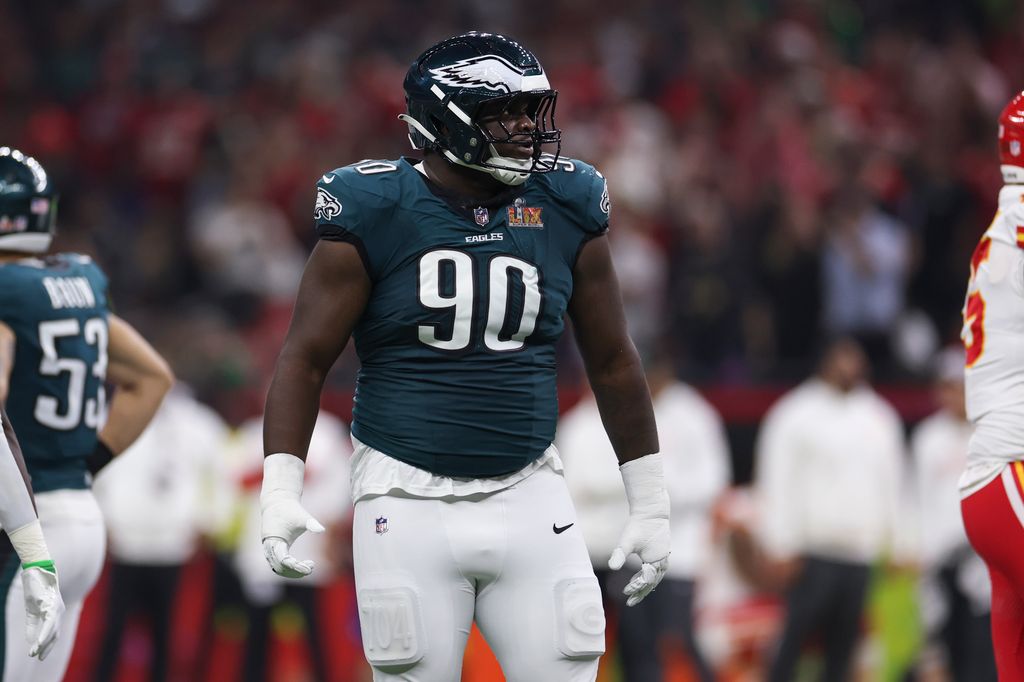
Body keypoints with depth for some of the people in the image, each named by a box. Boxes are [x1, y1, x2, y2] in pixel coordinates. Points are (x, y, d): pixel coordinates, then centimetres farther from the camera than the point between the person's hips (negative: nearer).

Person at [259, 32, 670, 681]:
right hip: (411, 501, -3)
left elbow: (613, 363, 12)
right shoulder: (375, 213, -6)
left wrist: (650, 503, 13)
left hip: (529, 500, 3)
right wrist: (280, 491, -12)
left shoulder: (566, 209, 3)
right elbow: (306, 359, -2)